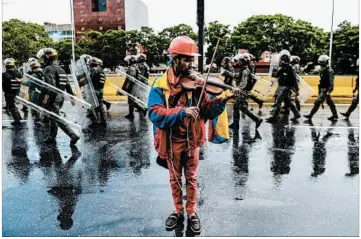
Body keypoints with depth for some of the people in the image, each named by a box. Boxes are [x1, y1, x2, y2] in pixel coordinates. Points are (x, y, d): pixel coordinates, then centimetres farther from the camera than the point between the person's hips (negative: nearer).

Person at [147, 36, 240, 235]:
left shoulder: (195, 82, -5)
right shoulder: (161, 85, -11)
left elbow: (208, 110, -6)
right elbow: (155, 113, -24)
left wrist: (223, 100, -24)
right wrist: (182, 112, -35)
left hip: (191, 139, 1)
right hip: (172, 141, 0)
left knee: (191, 178, 14)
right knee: (175, 179, 16)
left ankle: (192, 213, 32)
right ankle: (178, 212, 36)